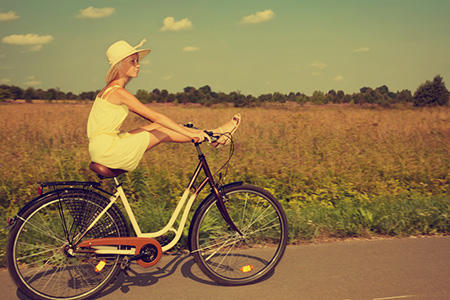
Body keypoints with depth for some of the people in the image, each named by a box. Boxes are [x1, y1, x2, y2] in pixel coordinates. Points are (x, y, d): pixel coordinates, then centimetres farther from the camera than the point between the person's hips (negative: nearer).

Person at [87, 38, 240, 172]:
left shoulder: (111, 89, 14)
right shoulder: (118, 92, -17)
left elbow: (151, 117, 17)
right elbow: (156, 116, -21)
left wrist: (181, 128, 15)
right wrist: (189, 133, -22)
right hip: (107, 150, -9)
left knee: (158, 126, 4)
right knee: (163, 132, -7)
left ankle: (211, 137, 5)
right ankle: (214, 134, 2)